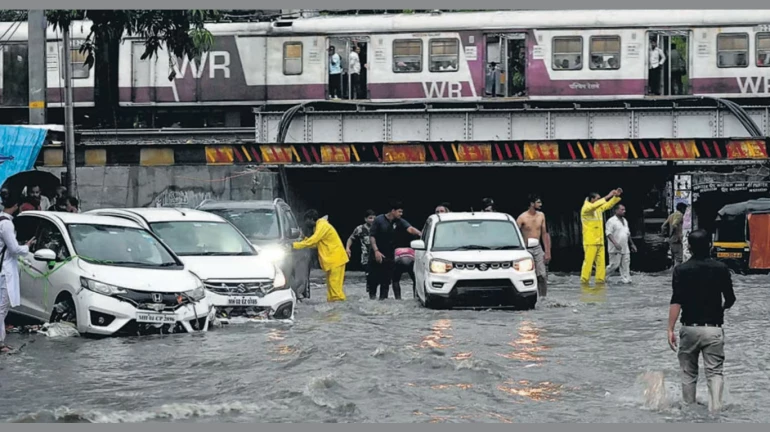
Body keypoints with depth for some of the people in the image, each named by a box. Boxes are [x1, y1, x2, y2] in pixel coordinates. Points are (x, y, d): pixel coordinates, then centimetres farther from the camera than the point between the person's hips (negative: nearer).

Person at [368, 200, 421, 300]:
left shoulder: (399, 221, -1)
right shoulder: (379, 220, -10)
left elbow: (410, 228, -16)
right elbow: (372, 236, -8)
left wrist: (420, 234, -35)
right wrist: (376, 251, -18)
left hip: (389, 255, 3)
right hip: (378, 254, -3)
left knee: (386, 279, 3)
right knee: (375, 278, 0)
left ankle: (383, 297, 10)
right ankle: (372, 294, 18)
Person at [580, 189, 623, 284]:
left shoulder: (598, 209, 16)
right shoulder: (586, 209, -8)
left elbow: (608, 205, 23)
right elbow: (594, 205, -27)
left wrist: (616, 196, 8)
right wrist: (607, 196, -28)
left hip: (600, 241, 8)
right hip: (590, 242, -8)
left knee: (601, 262, 3)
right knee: (588, 262, -10)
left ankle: (600, 280, 4)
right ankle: (584, 280, -7)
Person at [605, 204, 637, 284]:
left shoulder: (625, 221, 17)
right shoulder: (611, 221, -9)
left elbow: (628, 234, 26)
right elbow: (608, 233, -17)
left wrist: (632, 244, 24)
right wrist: (615, 243, -28)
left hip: (625, 249, 7)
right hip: (615, 250, -7)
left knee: (625, 265, 1)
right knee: (614, 265, -6)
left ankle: (626, 279, 2)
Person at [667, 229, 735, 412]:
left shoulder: (681, 270, -4)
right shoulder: (721, 268, -1)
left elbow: (676, 302, -13)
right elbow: (731, 299, 6)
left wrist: (670, 329, -12)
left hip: (690, 328, 0)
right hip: (714, 327, 0)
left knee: (688, 373, 14)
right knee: (714, 371, -1)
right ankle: (715, 409, -18)